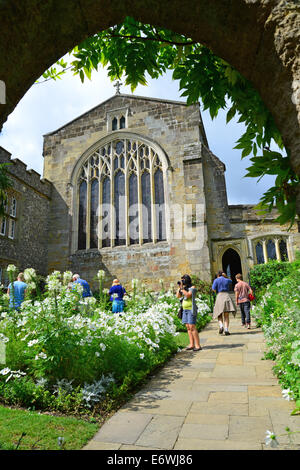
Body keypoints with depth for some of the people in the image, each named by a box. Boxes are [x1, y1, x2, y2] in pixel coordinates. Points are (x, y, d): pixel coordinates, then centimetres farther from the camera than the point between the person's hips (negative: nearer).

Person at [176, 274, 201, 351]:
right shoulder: (184, 288, 14)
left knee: (192, 327, -12)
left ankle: (198, 345, -8)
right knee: (188, 327, 5)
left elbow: (188, 295, -21)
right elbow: (178, 296, 10)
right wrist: (179, 288, 4)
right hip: (185, 310, 8)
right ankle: (191, 345, 9)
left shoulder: (192, 287, -6)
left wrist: (182, 288, -16)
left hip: (191, 309, -7)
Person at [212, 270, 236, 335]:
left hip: (219, 297, -1)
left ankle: (221, 326, -15)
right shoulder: (227, 280, 12)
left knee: (219, 315, 10)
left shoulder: (216, 280, 4)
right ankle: (226, 330, -9)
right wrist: (225, 276, 26)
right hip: (227, 296, 1)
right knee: (226, 315, 4)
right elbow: (231, 281, 38)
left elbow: (213, 289, -6)